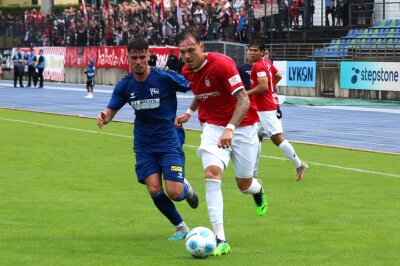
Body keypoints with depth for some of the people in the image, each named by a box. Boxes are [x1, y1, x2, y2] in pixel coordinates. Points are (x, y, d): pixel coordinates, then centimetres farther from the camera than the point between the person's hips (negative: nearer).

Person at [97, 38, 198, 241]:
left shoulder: (166, 78, -14)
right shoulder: (124, 86, -2)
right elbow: (110, 111, 1)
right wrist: (104, 117, -22)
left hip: (170, 142, -4)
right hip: (144, 145, 4)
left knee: (174, 193, -13)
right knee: (154, 189, -10)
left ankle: (186, 188, 27)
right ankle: (180, 227, 12)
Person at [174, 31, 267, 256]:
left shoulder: (222, 64, -22)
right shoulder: (187, 71, -1)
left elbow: (244, 100, -27)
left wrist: (230, 128, -37)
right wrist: (189, 113, 11)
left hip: (241, 126, -4)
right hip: (213, 126, 4)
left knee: (244, 184, 7)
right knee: (212, 174, -21)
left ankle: (258, 190, 51)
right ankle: (220, 240, -24)